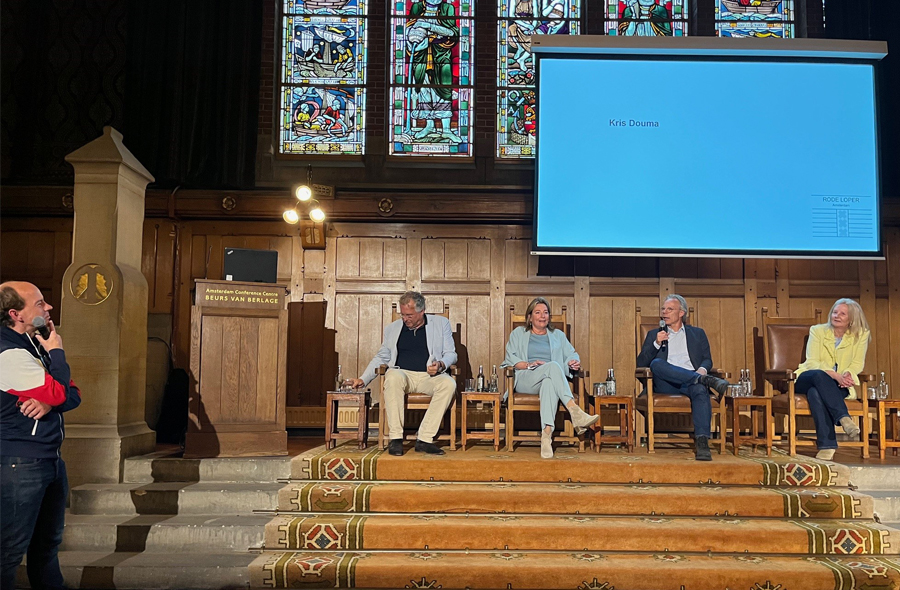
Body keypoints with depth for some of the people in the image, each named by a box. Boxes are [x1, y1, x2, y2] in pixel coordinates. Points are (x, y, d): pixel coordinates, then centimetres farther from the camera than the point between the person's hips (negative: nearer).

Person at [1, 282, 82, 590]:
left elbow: (73, 396, 9)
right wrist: (56, 352, -8)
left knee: (48, 543, 18)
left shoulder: (33, 345, 13)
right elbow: (59, 392, -23)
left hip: (50, 459, 9)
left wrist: (48, 403, -13)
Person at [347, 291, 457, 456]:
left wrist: (441, 364, -12)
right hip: (403, 373, 0)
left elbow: (450, 353, 10)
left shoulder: (441, 323, 12)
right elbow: (381, 358, 21)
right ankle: (395, 438, -32)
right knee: (393, 376, -36)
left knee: (449, 383, -34)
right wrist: (363, 379, 9)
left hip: (430, 376, 0)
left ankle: (424, 439, -30)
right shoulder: (392, 328, 17)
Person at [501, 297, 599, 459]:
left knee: (549, 384, -41)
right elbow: (510, 358, 9)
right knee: (553, 365, -35)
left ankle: (547, 434, -58)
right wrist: (529, 365, -10)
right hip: (524, 381, -1)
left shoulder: (558, 335, 30)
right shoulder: (518, 333, 23)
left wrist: (574, 362, -8)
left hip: (550, 380, 1)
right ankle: (575, 411, -50)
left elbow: (572, 354, 17)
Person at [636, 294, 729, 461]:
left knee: (701, 390, -37)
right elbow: (641, 363, 12)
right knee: (656, 364, -34)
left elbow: (707, 359, 16)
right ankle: (706, 380, -35)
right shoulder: (654, 335, 23)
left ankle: (702, 442, -48)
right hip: (665, 385, 0)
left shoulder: (698, 334, 26)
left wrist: (702, 369, -9)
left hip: (690, 383, 0)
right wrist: (657, 343, -4)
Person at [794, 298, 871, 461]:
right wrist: (834, 375, -27)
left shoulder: (861, 334, 6)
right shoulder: (817, 331, 3)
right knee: (819, 375, -39)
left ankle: (826, 445, -45)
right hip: (807, 380, 1)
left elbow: (858, 362, 1)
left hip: (840, 384, -1)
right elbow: (811, 362, -9)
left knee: (815, 392, -38)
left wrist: (848, 374, -24)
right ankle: (843, 417, -49)